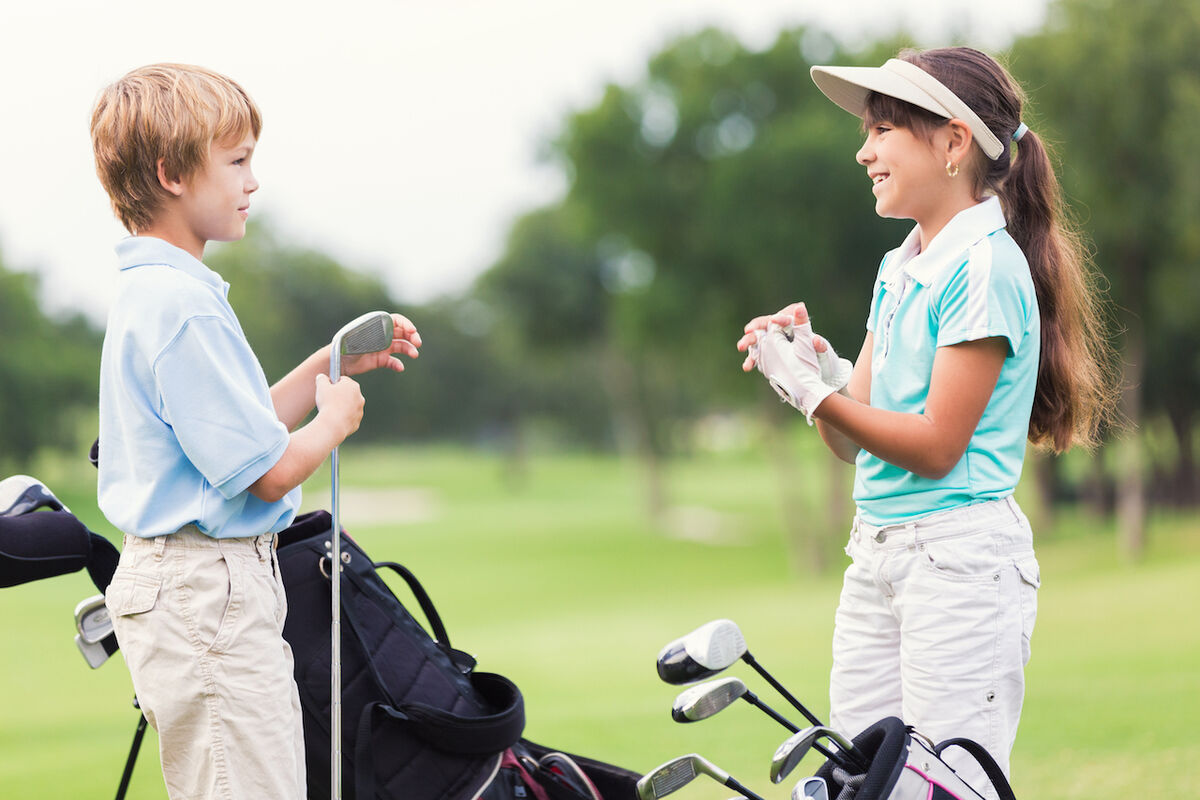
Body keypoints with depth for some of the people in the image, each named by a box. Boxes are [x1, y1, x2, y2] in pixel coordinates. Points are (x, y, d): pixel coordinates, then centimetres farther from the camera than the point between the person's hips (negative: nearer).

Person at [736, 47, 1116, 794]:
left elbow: (935, 446, -15)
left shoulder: (986, 266, -12)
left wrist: (810, 389, -15)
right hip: (876, 549, 9)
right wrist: (816, 361, -4)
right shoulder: (898, 268, 14)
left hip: (959, 555, -8)